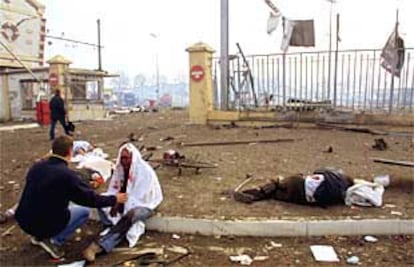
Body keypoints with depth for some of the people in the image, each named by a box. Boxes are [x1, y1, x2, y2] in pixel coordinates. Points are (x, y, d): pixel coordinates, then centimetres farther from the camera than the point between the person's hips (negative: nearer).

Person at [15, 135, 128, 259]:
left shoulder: (37, 166, -1)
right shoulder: (67, 174, -20)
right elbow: (90, 198, -12)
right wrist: (114, 199, 4)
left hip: (23, 221, 7)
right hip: (45, 224, -6)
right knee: (84, 211, 11)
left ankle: (39, 235, 19)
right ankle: (54, 241, 0)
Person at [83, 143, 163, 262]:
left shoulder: (145, 171, -21)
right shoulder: (120, 169, -2)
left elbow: (139, 197, -23)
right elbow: (113, 191, 0)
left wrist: (121, 204, -25)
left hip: (144, 204, -7)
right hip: (124, 203, 7)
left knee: (130, 215, -38)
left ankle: (99, 246, -42)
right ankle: (120, 231, -27)